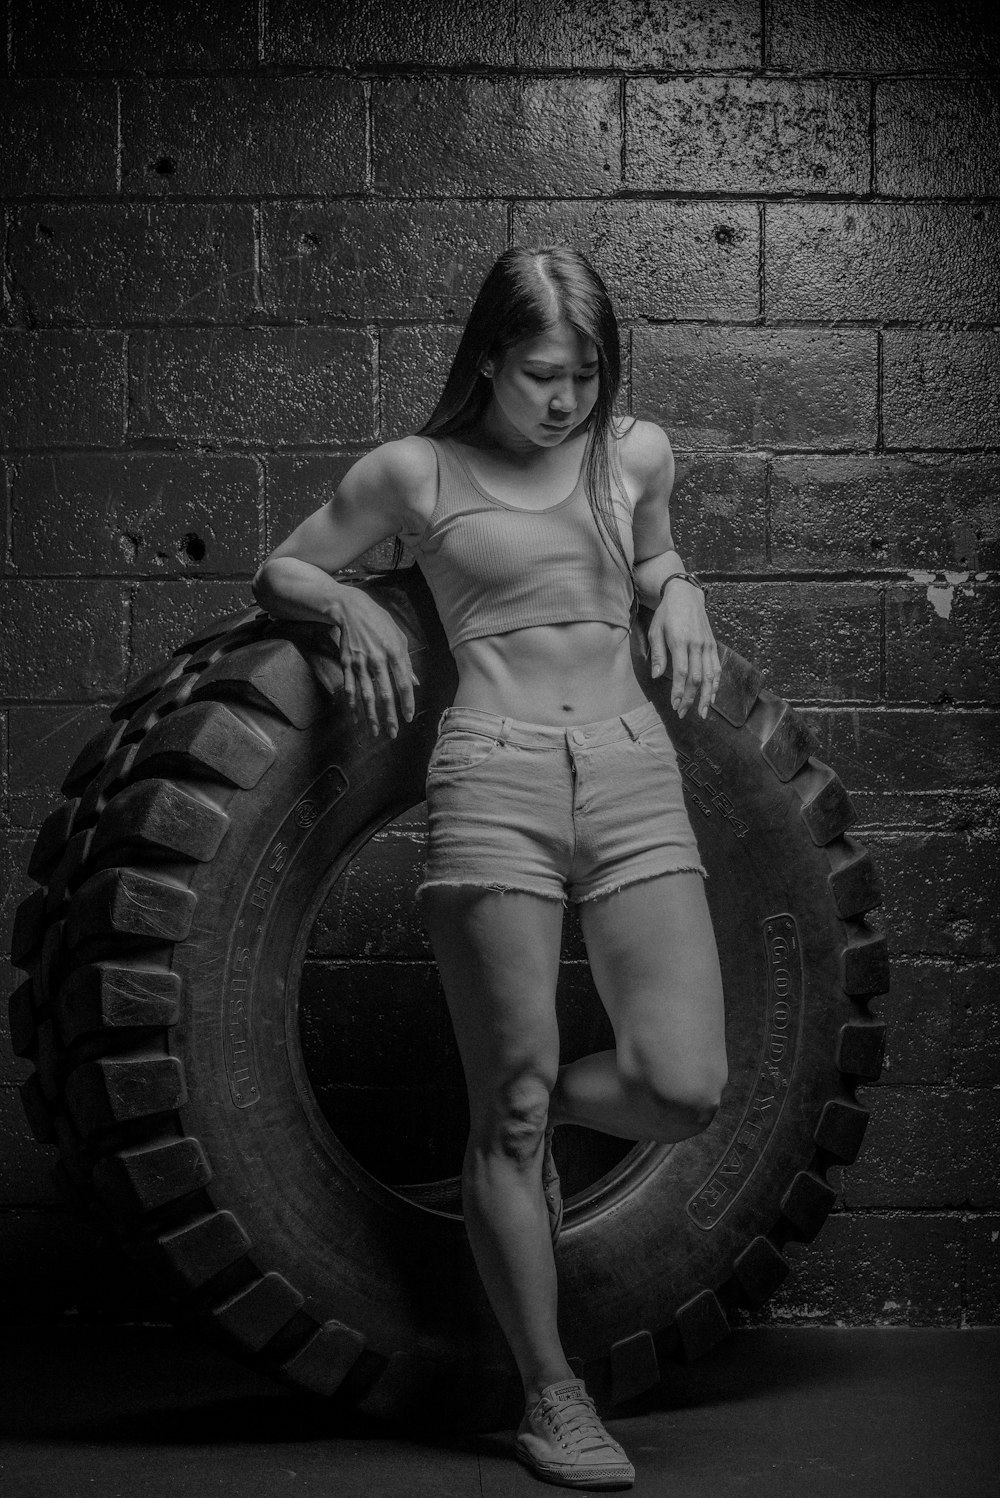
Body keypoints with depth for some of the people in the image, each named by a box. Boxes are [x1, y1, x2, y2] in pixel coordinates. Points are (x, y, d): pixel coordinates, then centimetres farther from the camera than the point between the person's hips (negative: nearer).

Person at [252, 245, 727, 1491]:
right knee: (508, 1110, 0)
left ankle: (536, 1111, 26)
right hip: (494, 785, -3)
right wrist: (348, 602, -4)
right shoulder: (413, 472, 6)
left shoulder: (638, 454, 15)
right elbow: (277, 571, 17)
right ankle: (551, 1393, 16)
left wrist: (679, 597, 11)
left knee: (684, 1087, -9)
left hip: (636, 778, 3)